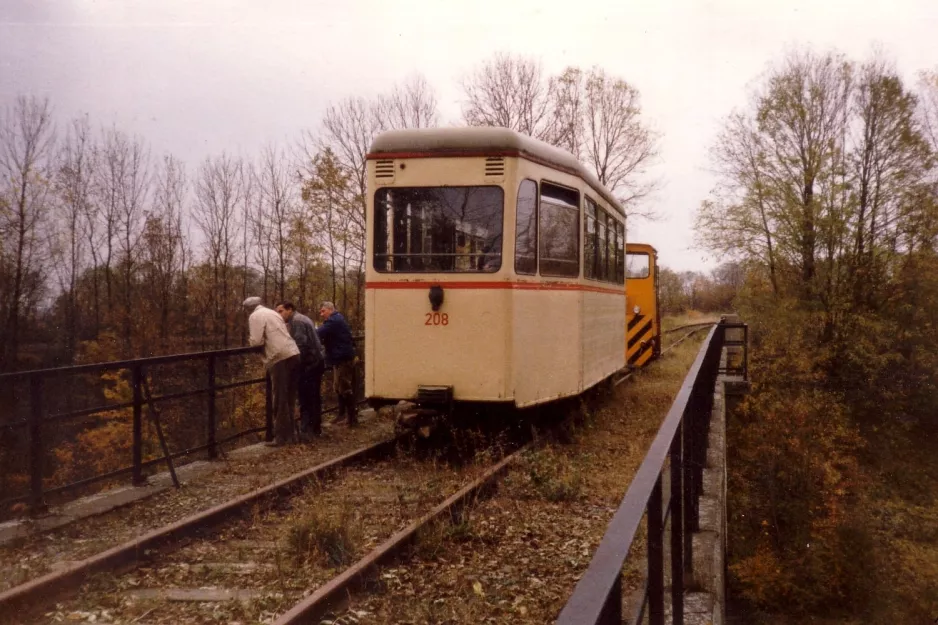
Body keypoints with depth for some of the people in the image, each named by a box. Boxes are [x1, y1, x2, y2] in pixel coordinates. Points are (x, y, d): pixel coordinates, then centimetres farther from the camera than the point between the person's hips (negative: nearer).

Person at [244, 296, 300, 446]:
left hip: (280, 358, -8)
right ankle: (289, 431, 22)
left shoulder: (255, 316, -1)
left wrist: (250, 340, 10)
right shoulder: (272, 313, 23)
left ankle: (281, 436, -2)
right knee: (289, 397, 15)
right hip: (294, 354, 8)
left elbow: (256, 341, -10)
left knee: (280, 398, -3)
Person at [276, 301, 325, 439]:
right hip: (317, 361, 10)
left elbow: (301, 343, -21)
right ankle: (316, 428, 20)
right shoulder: (303, 318, 20)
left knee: (305, 398, -7)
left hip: (308, 363, -10)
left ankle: (306, 430, -7)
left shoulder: (296, 321, -11)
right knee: (314, 396, 14)